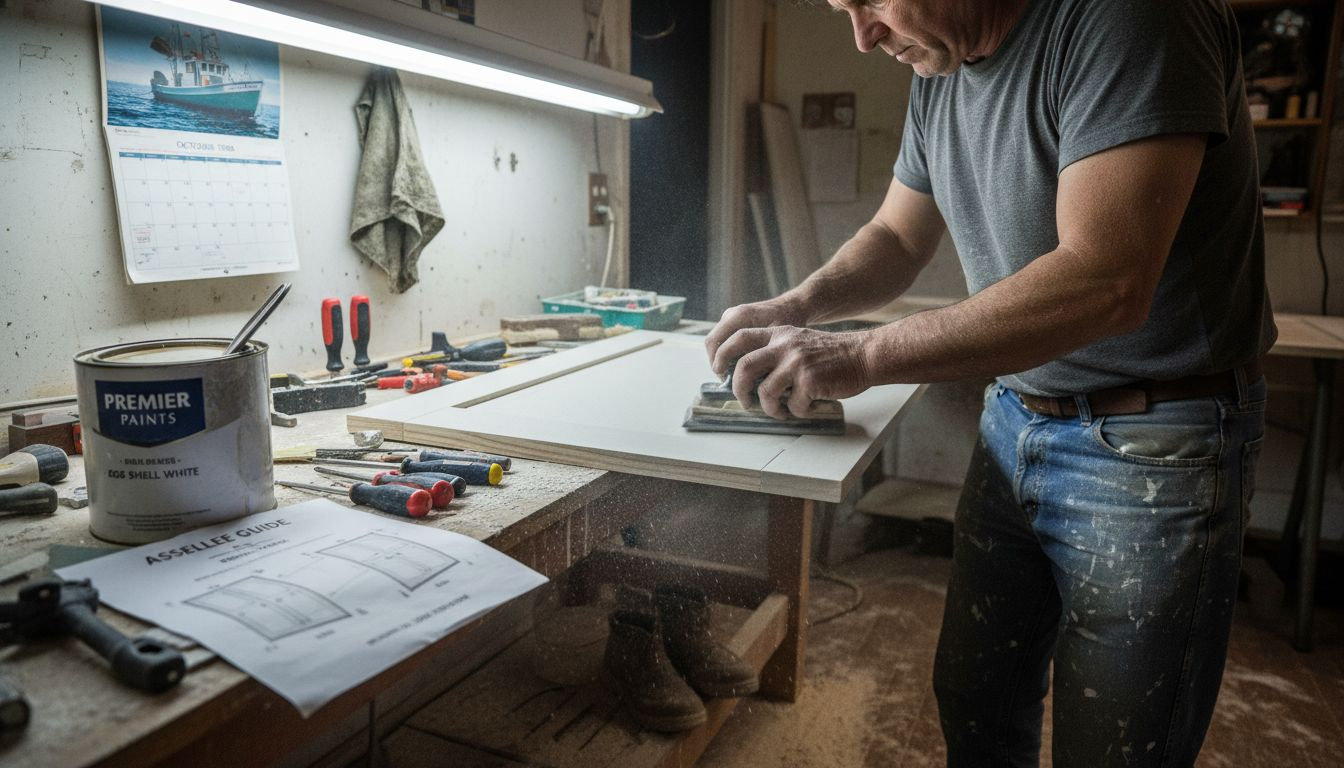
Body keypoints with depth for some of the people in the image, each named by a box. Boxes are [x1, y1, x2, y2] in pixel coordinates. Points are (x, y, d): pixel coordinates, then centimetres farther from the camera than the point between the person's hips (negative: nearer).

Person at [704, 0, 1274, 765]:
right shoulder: (940, 68, 3)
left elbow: (1104, 281, -30)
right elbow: (898, 238, 12)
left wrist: (861, 355, -30)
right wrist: (798, 307, -7)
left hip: (1153, 445, -6)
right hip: (1012, 424, 7)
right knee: (974, 706, 19)